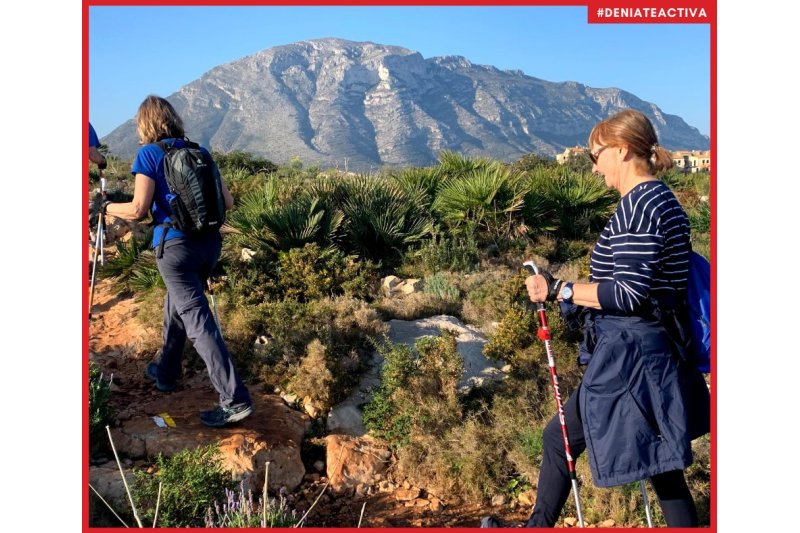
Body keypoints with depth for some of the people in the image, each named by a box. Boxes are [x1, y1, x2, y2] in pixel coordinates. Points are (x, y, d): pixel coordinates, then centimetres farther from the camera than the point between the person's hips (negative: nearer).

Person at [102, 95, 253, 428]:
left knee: (199, 322, -5)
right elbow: (227, 202, 10)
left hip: (176, 247, -6)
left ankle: (235, 400, -8)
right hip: (209, 242, 6)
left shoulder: (149, 154, -4)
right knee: (177, 304, 26)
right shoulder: (200, 151, 11)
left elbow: (138, 209, -11)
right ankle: (166, 371, 41)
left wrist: (108, 207, 9)